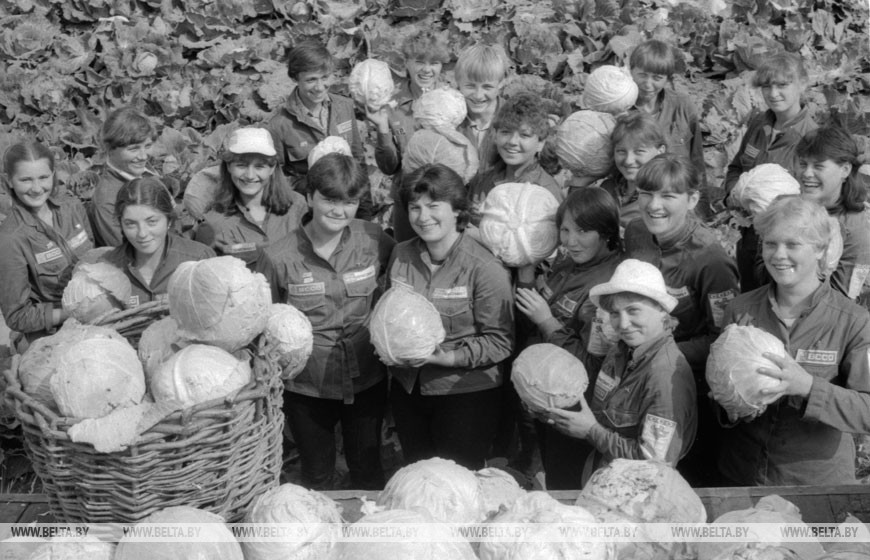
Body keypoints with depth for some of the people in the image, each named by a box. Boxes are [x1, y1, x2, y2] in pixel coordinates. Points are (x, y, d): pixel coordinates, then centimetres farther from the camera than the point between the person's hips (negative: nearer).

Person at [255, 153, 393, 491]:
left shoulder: (374, 240, -10)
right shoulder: (279, 257, -15)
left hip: (367, 380, 1)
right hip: (306, 387, -1)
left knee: (368, 471, 20)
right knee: (317, 478, 20)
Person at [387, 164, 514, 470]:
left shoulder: (486, 269, -18)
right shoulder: (401, 255, -1)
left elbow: (500, 341, -17)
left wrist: (447, 357, -25)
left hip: (466, 393, -5)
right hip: (407, 387, 5)